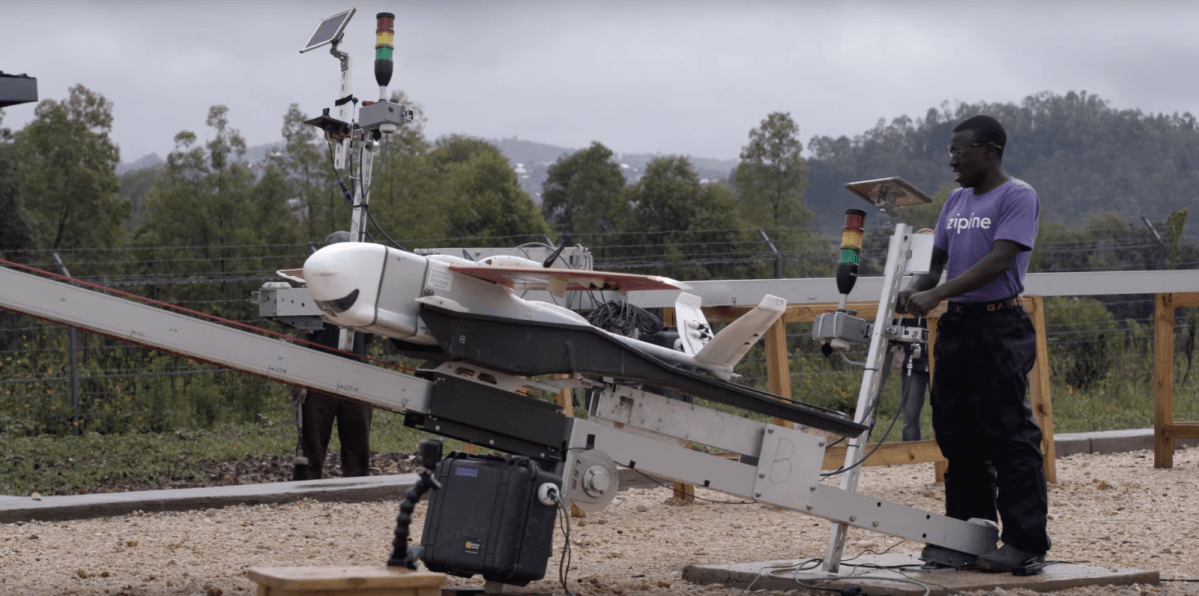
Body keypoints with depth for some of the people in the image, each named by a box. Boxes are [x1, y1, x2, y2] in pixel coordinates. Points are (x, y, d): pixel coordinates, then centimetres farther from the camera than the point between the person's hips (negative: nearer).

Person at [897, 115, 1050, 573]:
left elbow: (998, 261, -18)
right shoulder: (956, 201, 17)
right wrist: (914, 290, -4)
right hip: (956, 327, 8)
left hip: (998, 329, -8)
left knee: (1009, 434, -9)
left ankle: (1025, 542, -8)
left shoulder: (1017, 196, -7)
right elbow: (939, 261, 19)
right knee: (957, 435, 10)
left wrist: (937, 294, -24)